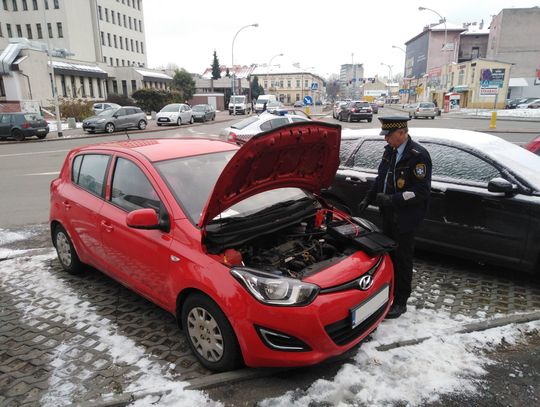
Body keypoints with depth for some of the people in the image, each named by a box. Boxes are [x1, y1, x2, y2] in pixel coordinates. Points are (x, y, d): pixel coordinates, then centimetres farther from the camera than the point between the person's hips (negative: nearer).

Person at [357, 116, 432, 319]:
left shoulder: (418, 156, -19)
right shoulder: (390, 150, 6)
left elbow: (421, 191, -22)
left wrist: (393, 199, -26)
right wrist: (368, 199, 8)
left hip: (404, 218, -7)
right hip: (388, 214, 8)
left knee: (402, 259, 5)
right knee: (388, 254, 19)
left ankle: (400, 302, 19)